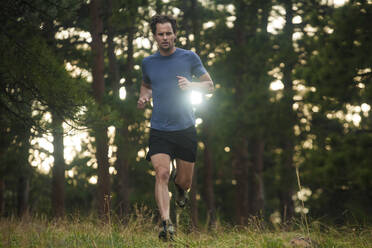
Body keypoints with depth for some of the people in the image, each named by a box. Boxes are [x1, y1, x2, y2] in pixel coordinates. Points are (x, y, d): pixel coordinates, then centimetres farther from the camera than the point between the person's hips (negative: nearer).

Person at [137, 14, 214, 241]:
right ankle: (167, 224, -22)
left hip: (185, 129, 0)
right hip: (159, 131, 0)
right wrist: (144, 97, 5)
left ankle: (181, 190, 47)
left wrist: (191, 85, -14)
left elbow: (210, 85, 6)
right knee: (162, 174, -19)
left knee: (184, 180, 9)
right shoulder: (148, 63, 8)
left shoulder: (189, 57, 1)